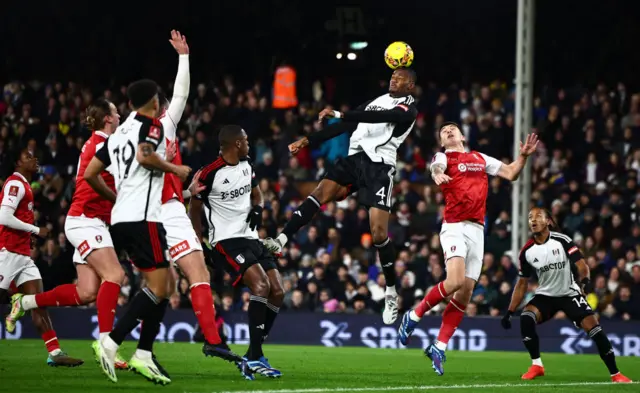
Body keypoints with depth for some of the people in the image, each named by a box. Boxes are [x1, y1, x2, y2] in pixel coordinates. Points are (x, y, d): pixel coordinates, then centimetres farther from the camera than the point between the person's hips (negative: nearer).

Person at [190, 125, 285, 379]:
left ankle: (251, 358, 7)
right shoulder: (210, 174, -12)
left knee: (277, 293, 0)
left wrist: (258, 208, 2)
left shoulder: (246, 167, 10)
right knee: (261, 285, -26)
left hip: (250, 238, 8)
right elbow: (195, 208, -3)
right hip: (227, 240, -8)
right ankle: (255, 358, -24)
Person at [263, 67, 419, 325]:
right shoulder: (376, 101, 23)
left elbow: (379, 117, -17)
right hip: (354, 158, 6)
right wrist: (307, 141, 14)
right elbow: (344, 127, 21)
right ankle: (280, 241, -30)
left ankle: (391, 293, 2)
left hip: (379, 165, -6)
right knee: (321, 193, -21)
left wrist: (340, 114, -25)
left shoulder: (408, 107, 1)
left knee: (379, 233, -12)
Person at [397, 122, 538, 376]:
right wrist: (438, 175, -44)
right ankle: (414, 316, -3)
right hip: (454, 227, -5)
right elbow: (436, 167, -19)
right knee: (455, 281, -24)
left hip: (477, 230, 5)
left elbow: (511, 173, 26)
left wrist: (524, 155, 8)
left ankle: (439, 347, 7)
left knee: (466, 292, 1)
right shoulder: (443, 157, 5)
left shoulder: (481, 159, 21)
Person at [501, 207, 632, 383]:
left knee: (593, 327, -17)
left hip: (570, 293, -2)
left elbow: (581, 265, -17)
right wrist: (510, 312, 2)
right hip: (545, 295, 2)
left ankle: (615, 373, -6)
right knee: (526, 318, -27)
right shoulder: (527, 252, -4)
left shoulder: (562, 241, -13)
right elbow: (522, 284, 5)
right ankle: (537, 365, -16)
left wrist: (584, 279, -41)